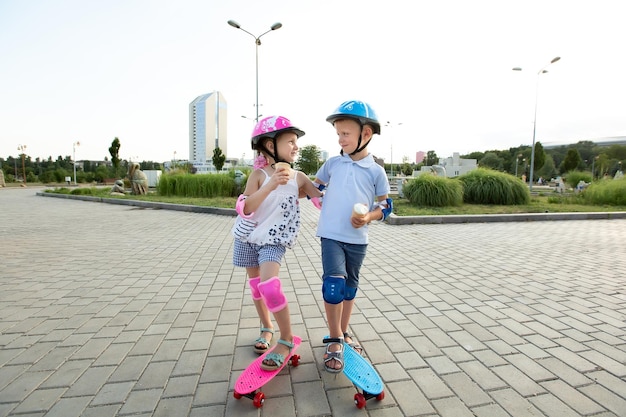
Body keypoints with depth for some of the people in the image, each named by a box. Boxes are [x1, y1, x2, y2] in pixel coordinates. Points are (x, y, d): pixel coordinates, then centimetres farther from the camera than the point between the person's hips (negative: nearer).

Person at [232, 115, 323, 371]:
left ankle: (286, 340, -3)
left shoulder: (298, 177, -3)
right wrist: (270, 186, -33)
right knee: (256, 285, 12)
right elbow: (245, 208, -21)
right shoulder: (259, 175, -10)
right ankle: (267, 328, 35)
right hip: (249, 237, 2)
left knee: (269, 284, -20)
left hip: (274, 240, -1)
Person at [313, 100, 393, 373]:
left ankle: (342, 334, 35)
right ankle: (334, 340, 5)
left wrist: (368, 218, -15)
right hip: (332, 236, -1)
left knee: (350, 287, 15)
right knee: (334, 285, -15)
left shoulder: (376, 171, -2)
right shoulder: (333, 163, 2)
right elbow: (314, 188, 16)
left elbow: (385, 207, 2)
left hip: (358, 240, 1)